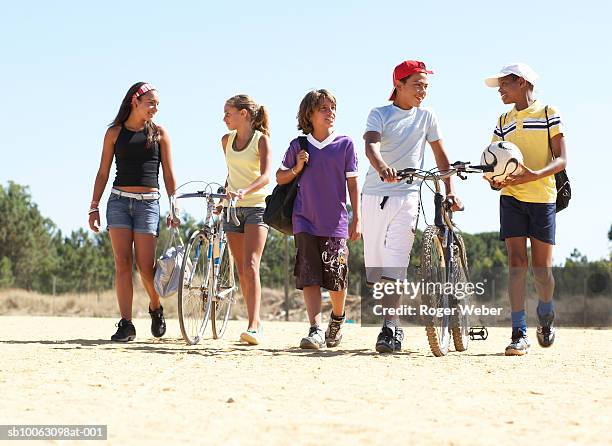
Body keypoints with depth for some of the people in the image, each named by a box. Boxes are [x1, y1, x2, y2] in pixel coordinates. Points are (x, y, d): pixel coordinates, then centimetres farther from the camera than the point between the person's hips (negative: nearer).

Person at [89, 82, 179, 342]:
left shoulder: (159, 133, 8)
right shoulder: (115, 133, 8)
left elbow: (168, 174, 7)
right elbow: (103, 173, 9)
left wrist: (174, 209, 1)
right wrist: (94, 207, 4)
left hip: (148, 203, -1)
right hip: (119, 201, 1)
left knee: (145, 266, -7)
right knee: (122, 263, -6)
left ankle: (155, 308, 21)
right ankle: (126, 324, -4)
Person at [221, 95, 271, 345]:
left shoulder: (261, 139, -7)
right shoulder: (226, 141, 10)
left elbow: (265, 176, -20)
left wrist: (244, 191, -35)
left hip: (255, 207, -6)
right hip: (232, 208, 6)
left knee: (250, 266, -18)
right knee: (241, 270, 5)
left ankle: (254, 326, -24)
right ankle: (255, 322, 13)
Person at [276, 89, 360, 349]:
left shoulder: (344, 144, 3)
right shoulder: (299, 146, 6)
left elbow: (352, 184, 5)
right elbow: (280, 177, 15)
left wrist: (356, 219, 1)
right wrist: (297, 169, -5)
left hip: (336, 223, -1)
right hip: (305, 221, 1)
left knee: (337, 279, 3)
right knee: (309, 278, -9)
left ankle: (337, 319, 30)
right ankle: (315, 330, -11)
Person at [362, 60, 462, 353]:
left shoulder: (426, 117, 8)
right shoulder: (379, 115, 1)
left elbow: (440, 155, 13)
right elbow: (371, 144, -18)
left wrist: (449, 191, 3)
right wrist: (382, 167, -39)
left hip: (407, 197, -1)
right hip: (374, 195, 1)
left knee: (394, 266, -14)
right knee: (375, 265, 5)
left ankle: (389, 329, -18)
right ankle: (393, 325, 20)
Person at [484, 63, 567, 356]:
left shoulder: (548, 113, 1)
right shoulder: (503, 122, 15)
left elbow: (561, 159, -5)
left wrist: (535, 175, -23)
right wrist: (494, 178, -8)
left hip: (543, 198, -3)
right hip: (511, 198, 3)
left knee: (542, 267, -1)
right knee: (516, 262, -7)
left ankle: (545, 316, 29)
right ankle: (519, 334, -8)